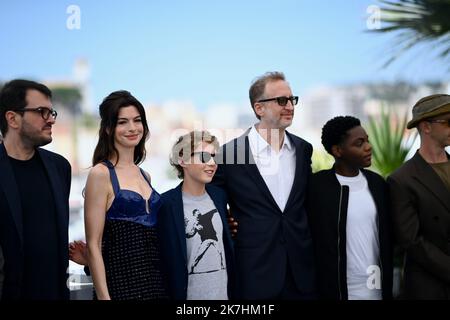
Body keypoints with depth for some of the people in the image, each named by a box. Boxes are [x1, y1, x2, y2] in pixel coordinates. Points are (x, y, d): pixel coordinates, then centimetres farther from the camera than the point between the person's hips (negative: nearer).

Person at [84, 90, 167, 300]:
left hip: (156, 281, 6)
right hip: (120, 281, -6)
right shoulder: (101, 174, -6)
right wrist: (103, 296, -15)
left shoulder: (144, 175, 13)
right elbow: (93, 244, -9)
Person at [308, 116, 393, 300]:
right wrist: (327, 292, -6)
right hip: (336, 290, -4)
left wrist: (388, 287, 9)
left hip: (379, 289, 4)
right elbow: (313, 244, -7)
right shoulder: (317, 187, -11)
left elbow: (387, 237, 10)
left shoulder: (377, 182, 4)